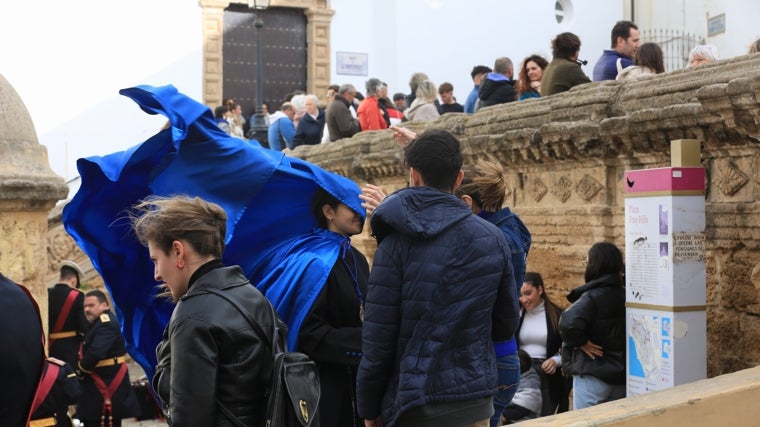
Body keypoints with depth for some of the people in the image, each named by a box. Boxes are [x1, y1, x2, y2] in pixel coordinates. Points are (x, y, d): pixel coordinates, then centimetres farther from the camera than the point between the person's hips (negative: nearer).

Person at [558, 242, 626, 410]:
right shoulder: (625, 295, 4)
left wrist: (580, 342, -17)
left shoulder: (592, 297, -17)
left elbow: (568, 323, -33)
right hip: (621, 376, 7)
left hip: (593, 374, -7)